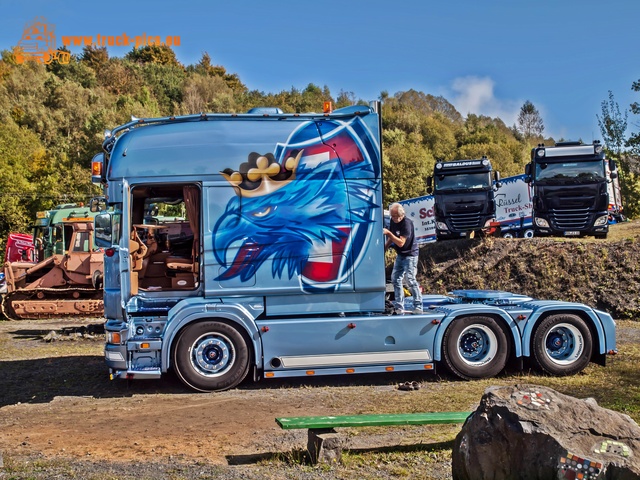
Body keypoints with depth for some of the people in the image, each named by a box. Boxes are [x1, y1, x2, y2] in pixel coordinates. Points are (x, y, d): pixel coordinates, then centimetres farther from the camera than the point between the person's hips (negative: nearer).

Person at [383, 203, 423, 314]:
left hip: (410, 254, -9)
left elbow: (401, 243, -28)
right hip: (400, 255, 9)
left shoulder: (406, 223, -23)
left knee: (410, 279, -15)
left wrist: (389, 233, -31)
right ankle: (399, 307, 10)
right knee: (395, 279, 5)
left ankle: (418, 307, -9)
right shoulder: (393, 221, 3)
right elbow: (391, 238, 18)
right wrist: (384, 247, 8)